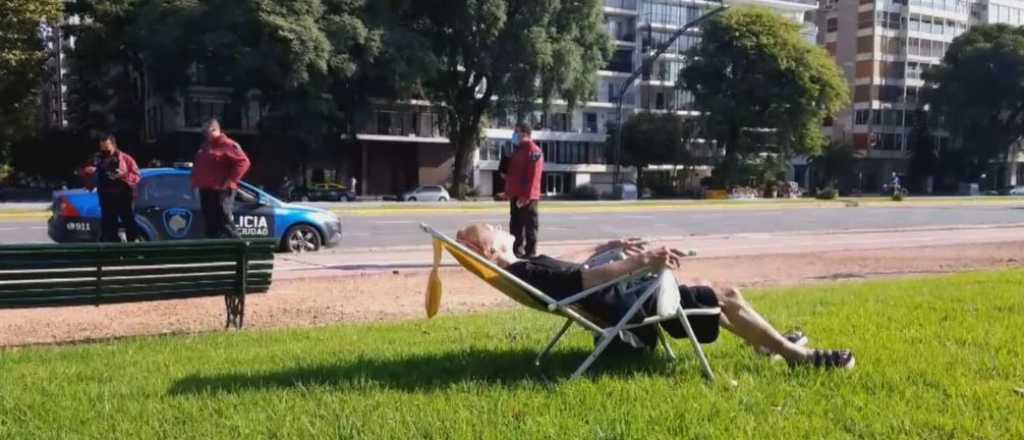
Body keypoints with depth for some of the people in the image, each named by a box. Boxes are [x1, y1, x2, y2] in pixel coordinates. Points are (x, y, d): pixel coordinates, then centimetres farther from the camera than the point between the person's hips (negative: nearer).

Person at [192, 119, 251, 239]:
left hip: (221, 191, -9)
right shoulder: (205, 146, 21)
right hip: (205, 190, 9)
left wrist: (231, 180, -18)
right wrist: (195, 182, 20)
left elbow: (243, 162, -16)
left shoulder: (227, 145, -8)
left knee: (225, 224, -12)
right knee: (210, 225, 10)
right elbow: (198, 167, 34)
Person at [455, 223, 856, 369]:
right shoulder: (526, 273, -24)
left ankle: (767, 342, 34)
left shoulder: (522, 268, 10)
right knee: (728, 298, -7)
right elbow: (586, 278, -33)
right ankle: (801, 357, 5)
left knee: (720, 296, 22)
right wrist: (641, 262, -35)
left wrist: (607, 247, 28)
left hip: (626, 304, 11)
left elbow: (564, 265, 26)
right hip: (632, 311, -11)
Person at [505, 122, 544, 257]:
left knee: (529, 226, -5)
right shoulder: (518, 150, 20)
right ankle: (517, 252, 19)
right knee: (515, 226, 12)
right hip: (515, 196, 10)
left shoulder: (533, 151, -11)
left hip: (527, 198, -10)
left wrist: (525, 196, -24)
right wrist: (508, 191, 17)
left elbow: (533, 175, -19)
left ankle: (530, 254, -2)